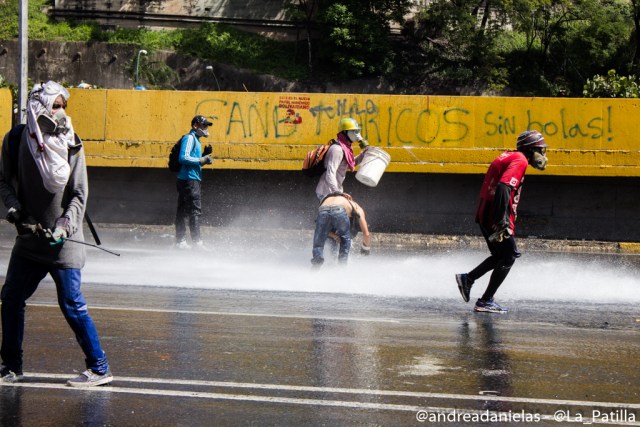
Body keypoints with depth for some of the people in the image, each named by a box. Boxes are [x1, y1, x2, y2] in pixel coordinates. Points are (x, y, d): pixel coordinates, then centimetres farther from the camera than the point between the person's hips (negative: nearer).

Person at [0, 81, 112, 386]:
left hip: (63, 240, -4)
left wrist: (64, 227, -19)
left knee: (72, 304, -8)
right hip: (29, 236, 4)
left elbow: (79, 195, -7)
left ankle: (99, 368, 0)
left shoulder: (70, 145, -8)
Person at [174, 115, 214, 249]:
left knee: (182, 211, 11)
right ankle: (197, 242, -13)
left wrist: (204, 155, 9)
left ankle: (180, 241, 14)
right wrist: (202, 160, -18)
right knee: (195, 210, -11)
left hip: (194, 180, 10)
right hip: (189, 179, -10)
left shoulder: (196, 140, 22)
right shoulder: (189, 138, -9)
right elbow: (184, 158, -20)